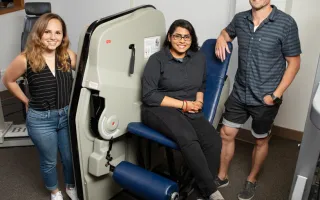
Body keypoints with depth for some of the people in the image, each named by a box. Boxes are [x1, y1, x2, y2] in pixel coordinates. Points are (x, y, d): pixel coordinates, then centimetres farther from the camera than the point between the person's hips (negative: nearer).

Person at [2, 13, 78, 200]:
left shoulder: (69, 56, -10)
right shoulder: (25, 60, -15)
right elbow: (8, 80, 3)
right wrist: (27, 101, 4)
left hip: (68, 115, 2)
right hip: (41, 119, -2)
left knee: (71, 158, 18)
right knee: (49, 161, 18)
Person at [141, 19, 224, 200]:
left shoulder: (199, 58, 10)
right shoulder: (157, 60, -5)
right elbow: (149, 96, -11)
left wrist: (198, 102, 1)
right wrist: (184, 104, -12)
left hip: (189, 111, 5)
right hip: (160, 109, -4)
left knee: (214, 141, -24)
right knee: (188, 138, -35)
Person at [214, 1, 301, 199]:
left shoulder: (286, 23, -15)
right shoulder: (240, 19, -2)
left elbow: (294, 63, -9)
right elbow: (227, 32, 22)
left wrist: (276, 95, -14)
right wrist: (221, 39, -2)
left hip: (265, 99, -4)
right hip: (240, 93, 4)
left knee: (261, 141, 15)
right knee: (226, 135, 11)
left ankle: (252, 180, 38)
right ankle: (222, 176, 33)